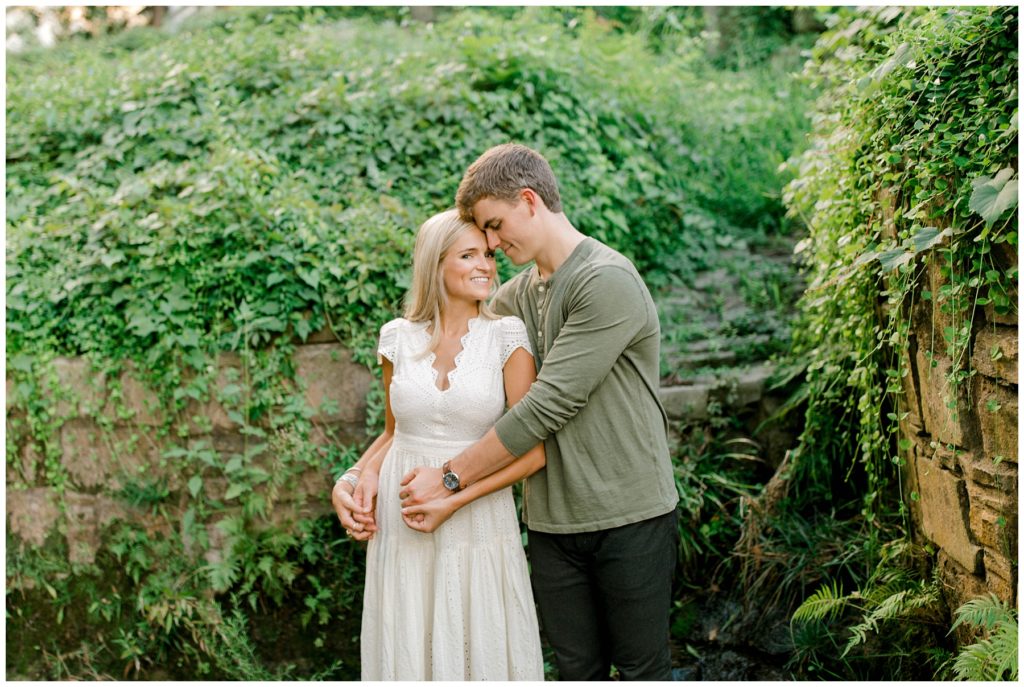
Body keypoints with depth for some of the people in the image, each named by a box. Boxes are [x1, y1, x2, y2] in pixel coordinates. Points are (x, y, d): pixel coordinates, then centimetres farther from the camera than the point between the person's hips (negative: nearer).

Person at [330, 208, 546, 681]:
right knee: (407, 652, 12)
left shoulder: (506, 336, -6)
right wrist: (351, 482, 0)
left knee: (483, 652, 8)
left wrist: (454, 500, -16)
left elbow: (533, 451, -8)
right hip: (401, 530, 2)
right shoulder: (399, 337, 2)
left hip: (478, 526, -2)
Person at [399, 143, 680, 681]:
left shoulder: (607, 282, -15)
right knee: (577, 669, 13)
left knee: (642, 668, 7)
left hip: (629, 515, -6)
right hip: (552, 521, 6)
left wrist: (450, 478, -14)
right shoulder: (516, 297, 9)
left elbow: (548, 406, -20)